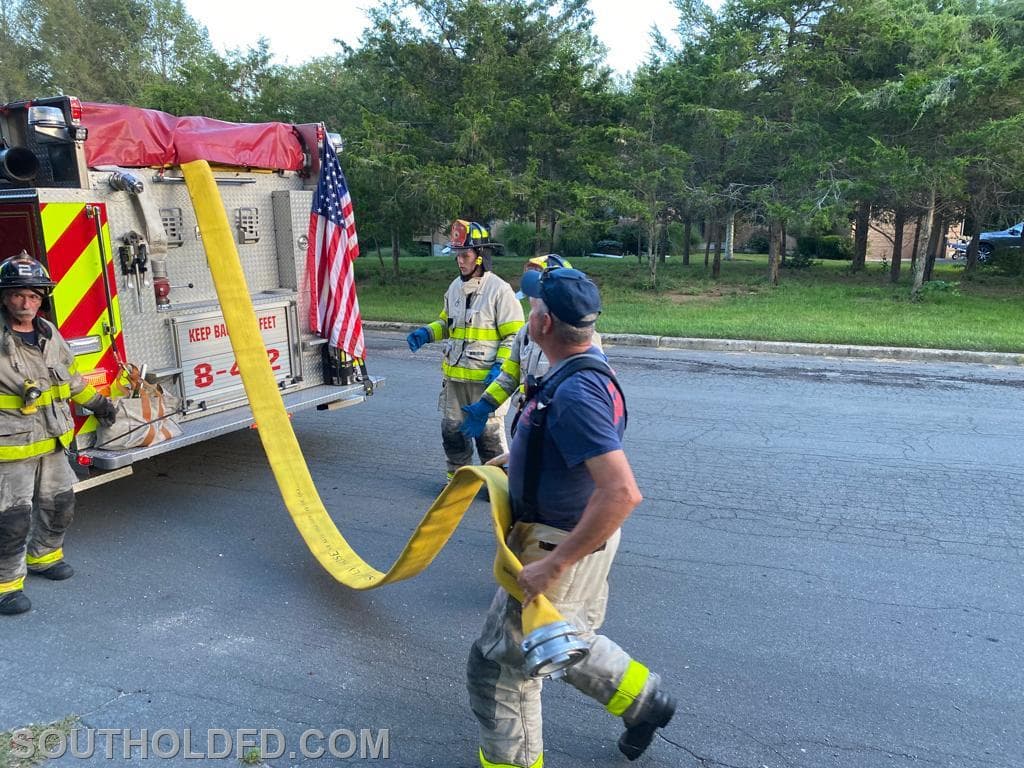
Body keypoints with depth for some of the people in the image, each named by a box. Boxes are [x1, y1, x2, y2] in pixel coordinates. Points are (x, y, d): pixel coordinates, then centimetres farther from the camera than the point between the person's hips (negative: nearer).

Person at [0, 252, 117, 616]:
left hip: (52, 439, 7)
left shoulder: (50, 333, 5)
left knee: (59, 503, 18)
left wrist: (97, 402, 29)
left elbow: (71, 376, 20)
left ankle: (43, 556, 40)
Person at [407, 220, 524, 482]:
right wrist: (426, 333, 3)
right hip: (454, 375, 7)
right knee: (452, 429, 15)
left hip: (485, 378, -6)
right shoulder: (455, 287, 8)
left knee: (488, 431, 5)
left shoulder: (499, 290, -12)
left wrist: (500, 368, -20)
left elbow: (514, 335, -11)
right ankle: (457, 475, 32)